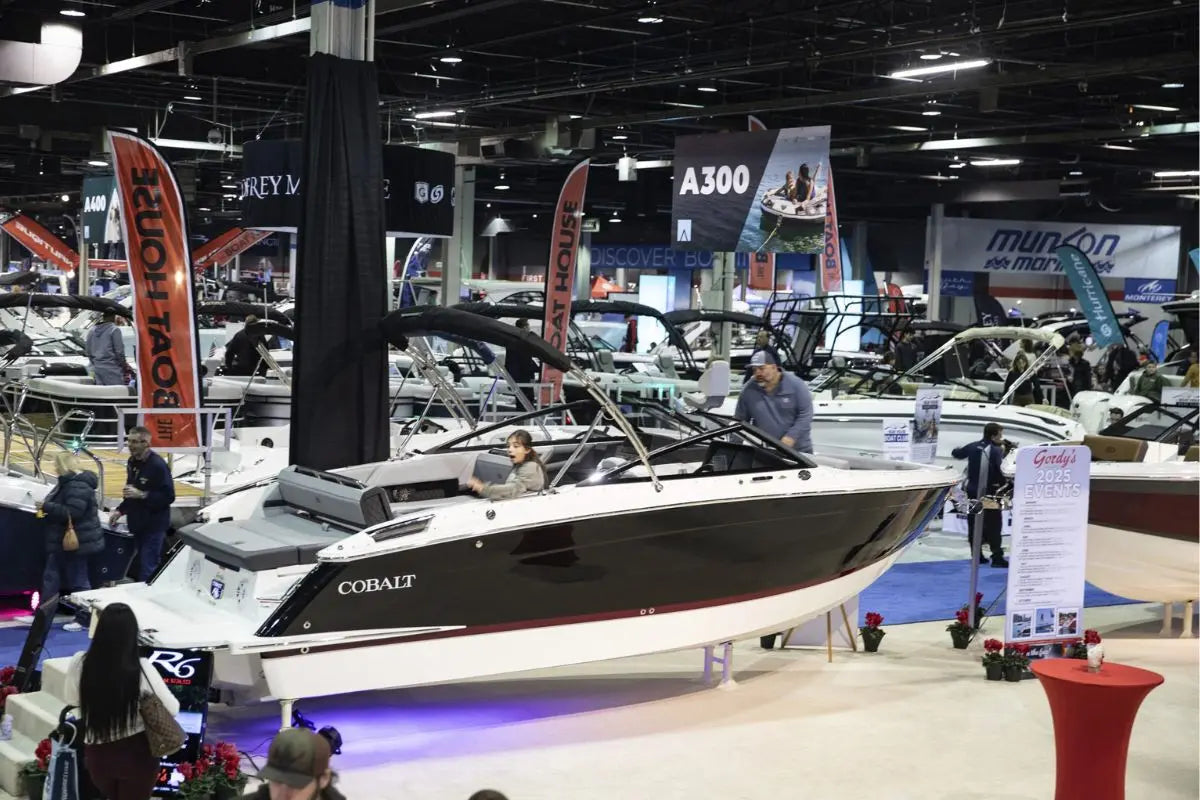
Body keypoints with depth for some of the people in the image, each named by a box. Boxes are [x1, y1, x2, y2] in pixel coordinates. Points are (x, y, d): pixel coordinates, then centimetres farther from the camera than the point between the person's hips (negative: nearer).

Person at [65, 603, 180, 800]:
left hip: (97, 754, 2)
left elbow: (72, 702, 4)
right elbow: (173, 709, -9)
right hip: (137, 755, -2)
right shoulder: (142, 669, -21)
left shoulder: (79, 664, -16)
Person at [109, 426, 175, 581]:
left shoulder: (158, 465, -17)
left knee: (147, 571, -7)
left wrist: (141, 495, -25)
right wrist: (120, 510, 11)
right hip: (137, 525, 8)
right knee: (138, 568, 15)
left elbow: (168, 497, -20)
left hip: (153, 527, -8)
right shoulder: (132, 462, 9)